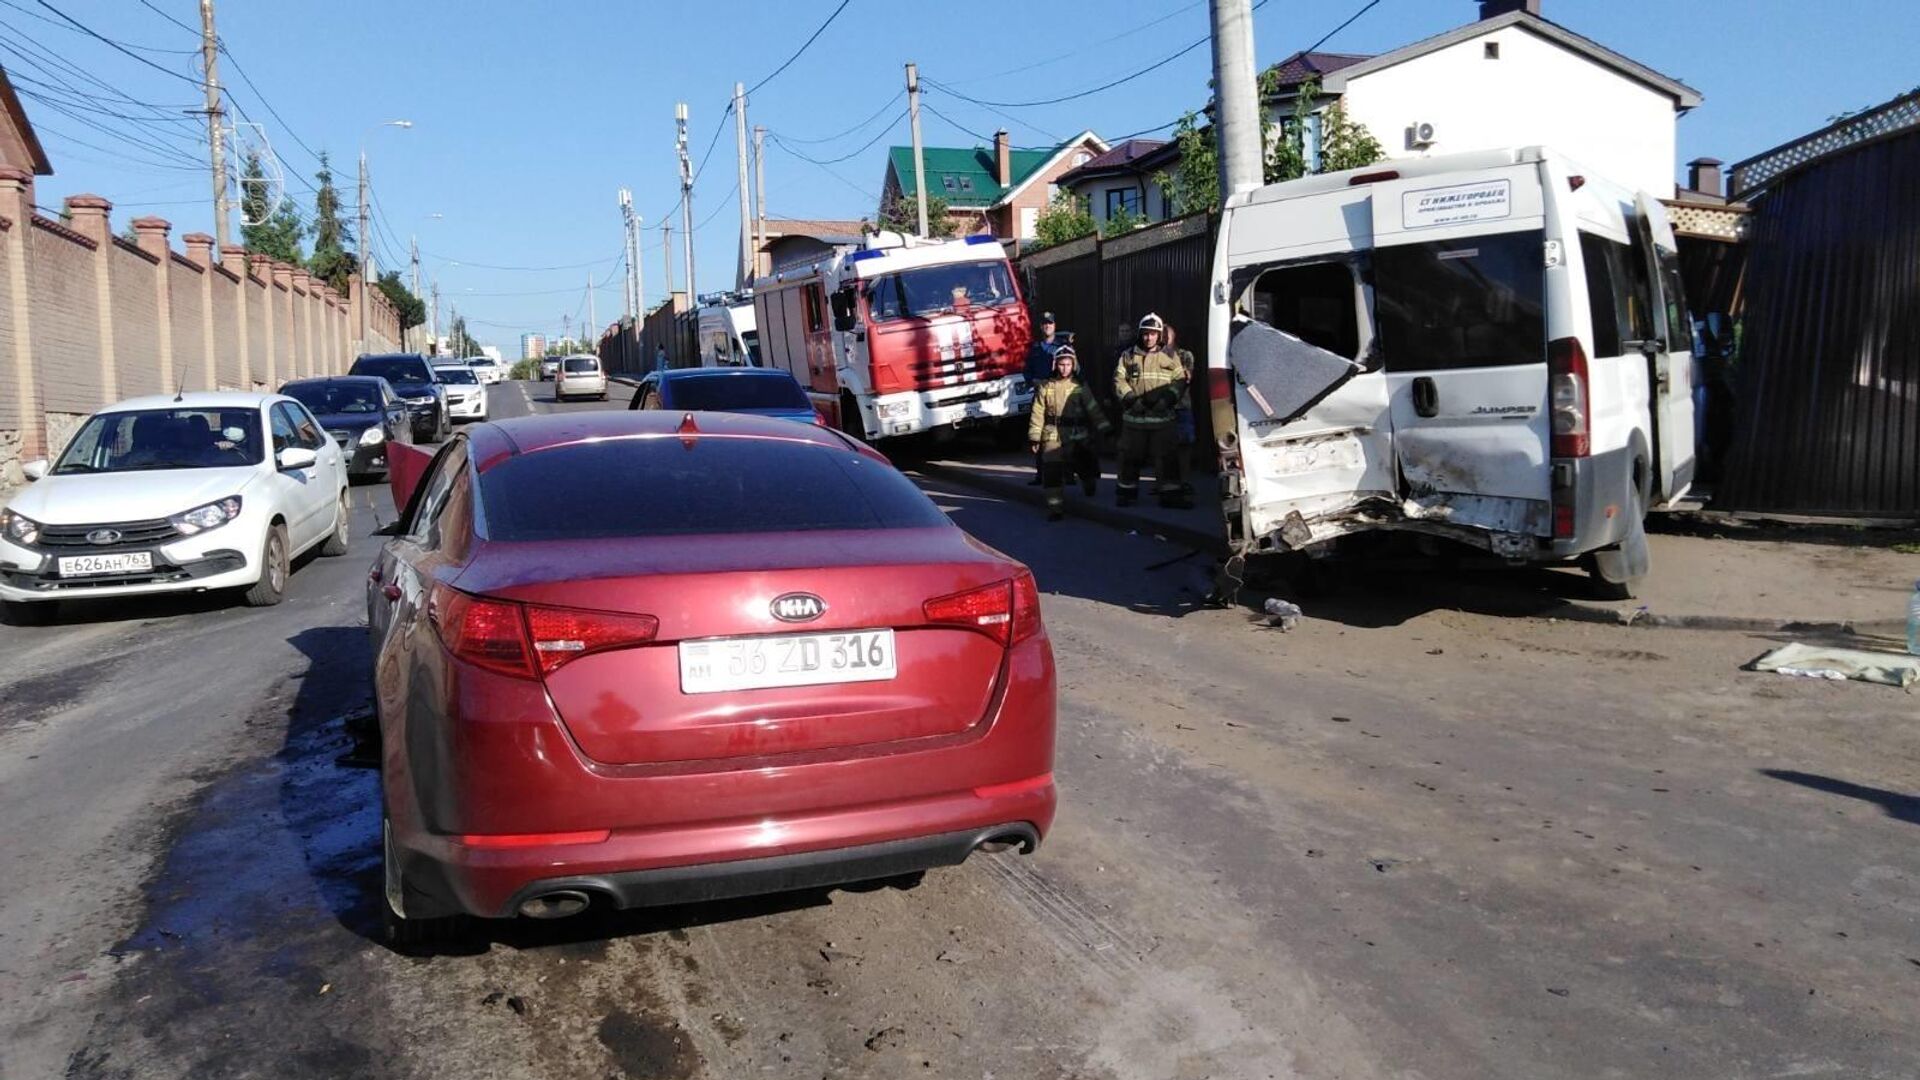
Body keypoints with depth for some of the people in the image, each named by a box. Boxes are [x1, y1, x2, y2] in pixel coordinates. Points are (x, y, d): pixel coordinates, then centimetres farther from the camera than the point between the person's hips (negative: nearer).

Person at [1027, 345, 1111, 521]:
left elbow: (1094, 410, 0)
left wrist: (1106, 429, -8)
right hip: (1053, 436, -1)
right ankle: (1054, 508, -4)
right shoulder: (1046, 387, 3)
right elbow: (1038, 414, 3)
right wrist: (1034, 438, -1)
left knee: (1088, 467, 7)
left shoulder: (1080, 387, 4)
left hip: (1078, 436, 1)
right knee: (1052, 472, -9)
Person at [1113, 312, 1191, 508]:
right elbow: (1119, 380, 4)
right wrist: (1131, 398, -10)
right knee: (1131, 455, 6)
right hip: (1134, 417, 0)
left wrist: (1168, 398, -9)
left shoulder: (1170, 357, 9)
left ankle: (1170, 493, 3)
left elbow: (1180, 381, 7)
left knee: (1168, 455, -2)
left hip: (1162, 416, 0)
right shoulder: (1128, 356, 8)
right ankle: (1127, 491, 19)